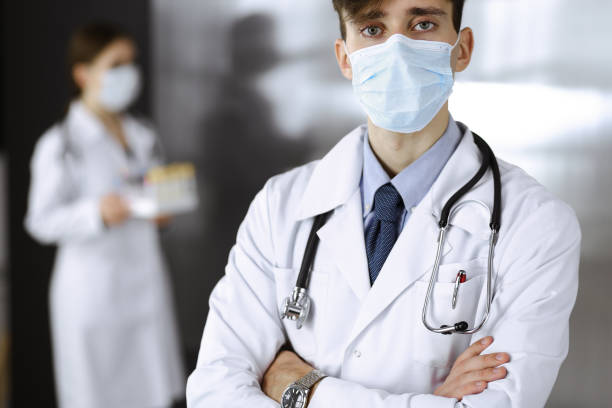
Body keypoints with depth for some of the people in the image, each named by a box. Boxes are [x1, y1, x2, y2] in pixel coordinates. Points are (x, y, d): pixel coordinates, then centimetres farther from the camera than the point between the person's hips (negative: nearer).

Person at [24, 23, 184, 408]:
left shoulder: (144, 137, 12)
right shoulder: (61, 145, -7)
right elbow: (41, 221, -10)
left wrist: (163, 211, -1)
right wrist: (96, 213, -26)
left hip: (146, 285, 5)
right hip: (92, 289, -5)